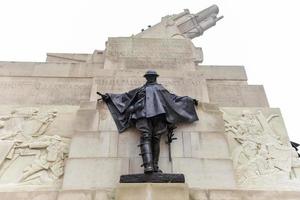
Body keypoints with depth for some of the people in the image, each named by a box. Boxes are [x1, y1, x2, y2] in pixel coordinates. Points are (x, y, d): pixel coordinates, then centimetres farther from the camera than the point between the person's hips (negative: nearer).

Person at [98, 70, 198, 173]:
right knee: (146, 137, -20)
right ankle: (148, 166, -32)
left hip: (158, 114, 1)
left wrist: (190, 100, 34)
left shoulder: (160, 89, 33)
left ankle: (155, 166, -14)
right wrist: (109, 97, 27)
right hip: (143, 114, -1)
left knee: (156, 139, -12)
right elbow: (124, 96, 32)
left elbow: (174, 98, 36)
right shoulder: (140, 89, 32)